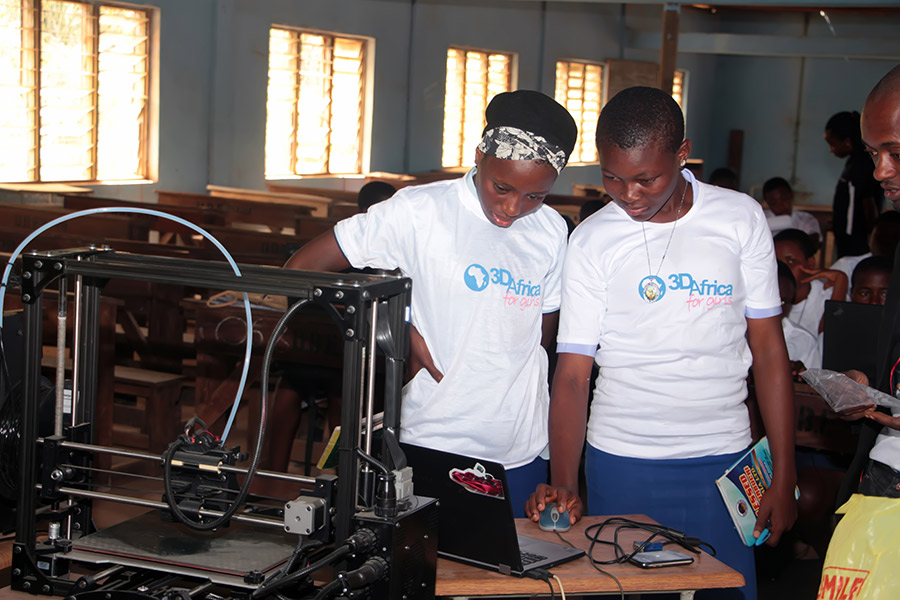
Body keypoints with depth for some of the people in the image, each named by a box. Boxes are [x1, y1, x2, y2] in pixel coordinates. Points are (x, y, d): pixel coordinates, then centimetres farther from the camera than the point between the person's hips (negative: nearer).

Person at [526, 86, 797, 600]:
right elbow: (573, 373, -4)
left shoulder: (741, 219, 0)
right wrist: (563, 484, -17)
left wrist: (784, 477, 0)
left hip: (723, 460, 1)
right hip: (621, 462, 0)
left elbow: (769, 350, 3)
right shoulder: (592, 241, -2)